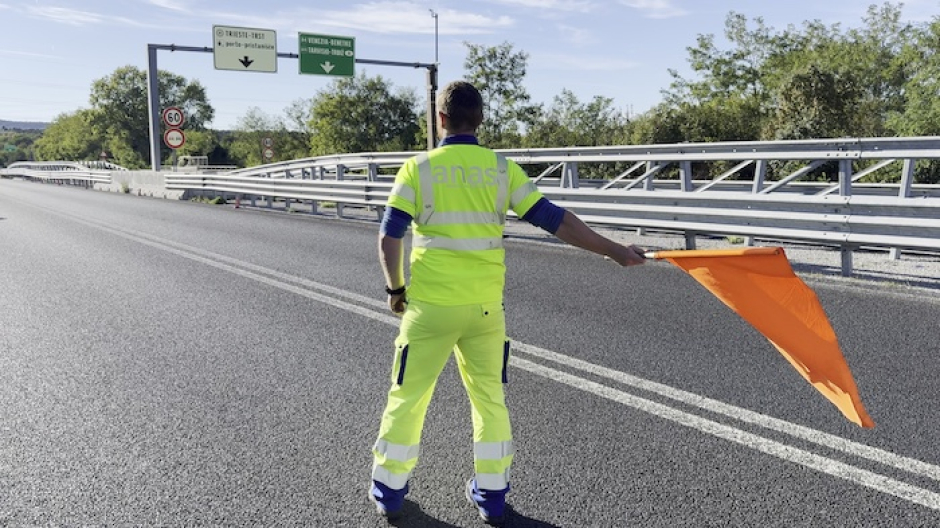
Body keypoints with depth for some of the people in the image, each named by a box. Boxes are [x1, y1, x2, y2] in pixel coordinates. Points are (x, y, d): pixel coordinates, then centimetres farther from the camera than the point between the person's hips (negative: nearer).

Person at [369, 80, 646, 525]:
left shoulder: (418, 168, -4)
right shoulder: (502, 169, -1)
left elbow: (389, 238, -8)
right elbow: (557, 221, -4)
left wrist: (395, 289, 8)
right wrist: (616, 252, 3)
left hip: (429, 305, -1)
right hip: (485, 307, 1)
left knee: (407, 397, 14)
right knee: (489, 397, 17)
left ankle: (389, 491, 27)